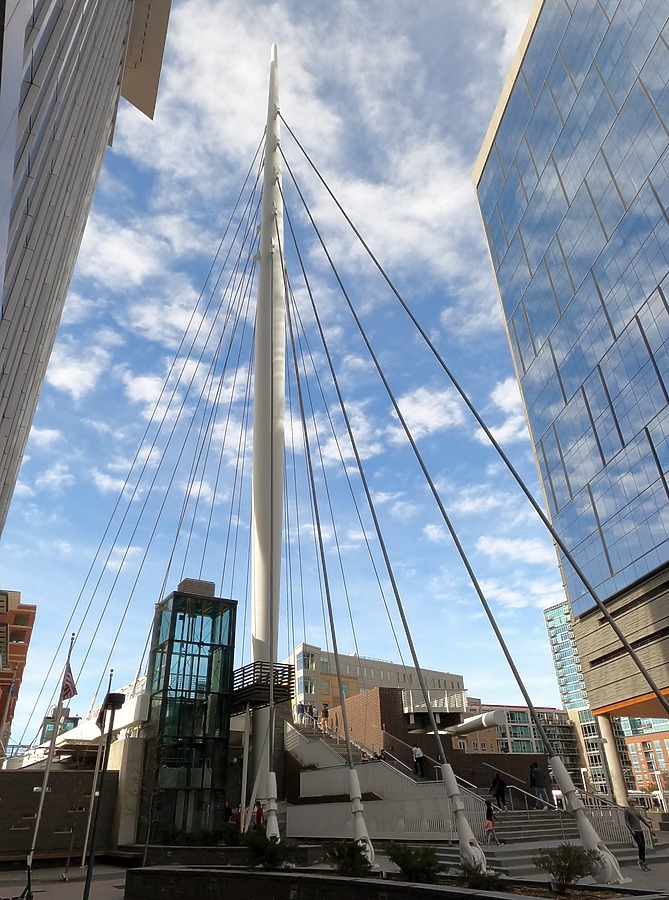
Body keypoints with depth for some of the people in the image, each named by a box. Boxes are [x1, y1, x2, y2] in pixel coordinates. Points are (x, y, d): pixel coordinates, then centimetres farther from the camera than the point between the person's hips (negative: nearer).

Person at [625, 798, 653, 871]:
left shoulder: (637, 809, 16)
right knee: (641, 846, -13)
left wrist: (649, 825, 5)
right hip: (634, 831, -7)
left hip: (640, 830, 7)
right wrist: (631, 830, -21)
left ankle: (643, 863, 16)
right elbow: (626, 822, -10)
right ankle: (641, 861, 3)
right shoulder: (627, 810, -6)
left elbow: (642, 818, 16)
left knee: (643, 847, 6)